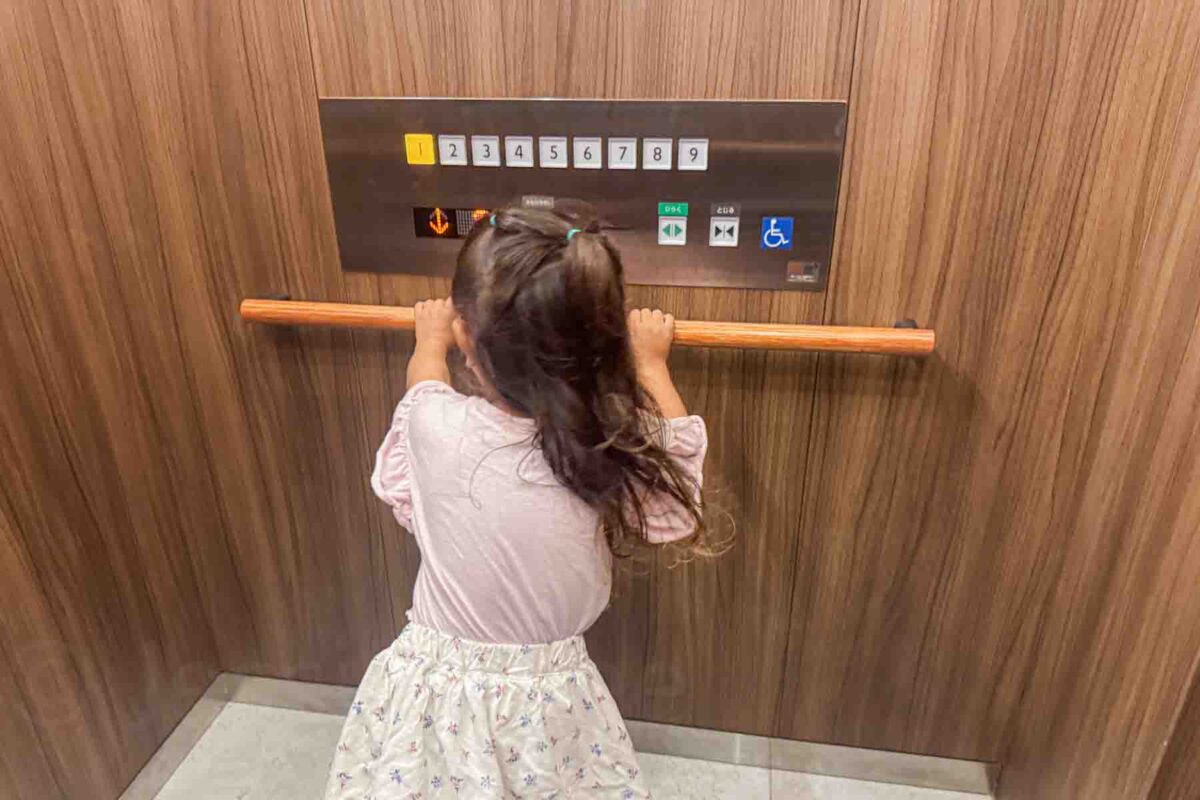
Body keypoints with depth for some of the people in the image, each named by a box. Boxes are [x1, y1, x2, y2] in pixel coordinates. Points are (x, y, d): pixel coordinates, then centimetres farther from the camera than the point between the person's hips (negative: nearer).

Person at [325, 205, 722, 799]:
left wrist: (431, 344, 21)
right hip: (547, 704, 0)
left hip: (432, 693, 0)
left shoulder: (436, 427, -24)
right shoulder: (614, 456, -24)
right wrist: (649, 362, 12)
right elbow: (675, 445, -1)